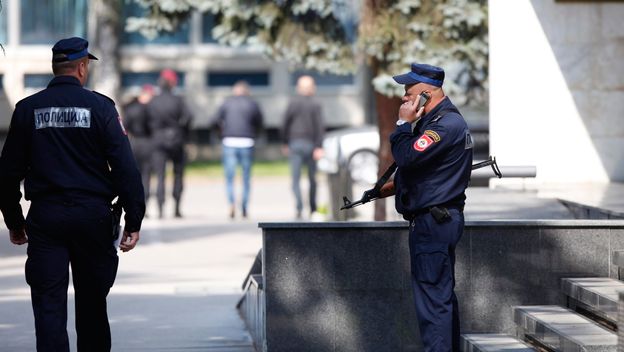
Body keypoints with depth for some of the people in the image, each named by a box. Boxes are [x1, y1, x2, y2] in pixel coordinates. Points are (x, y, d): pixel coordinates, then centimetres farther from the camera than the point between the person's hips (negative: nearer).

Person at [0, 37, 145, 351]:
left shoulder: (27, 109, 4)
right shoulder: (99, 107, -3)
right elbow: (125, 167, -8)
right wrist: (133, 221, -6)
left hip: (45, 216, 1)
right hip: (92, 215, -1)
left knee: (48, 306, 0)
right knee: (92, 303, 13)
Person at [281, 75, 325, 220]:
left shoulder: (293, 103, 2)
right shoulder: (315, 105, -3)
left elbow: (285, 125, 2)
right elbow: (320, 126, -10)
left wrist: (285, 143, 12)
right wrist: (319, 147, -12)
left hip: (295, 143, 0)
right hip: (310, 143, 0)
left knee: (295, 179, -2)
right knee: (312, 178, 14)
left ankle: (299, 207, -23)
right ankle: (313, 209, 20)